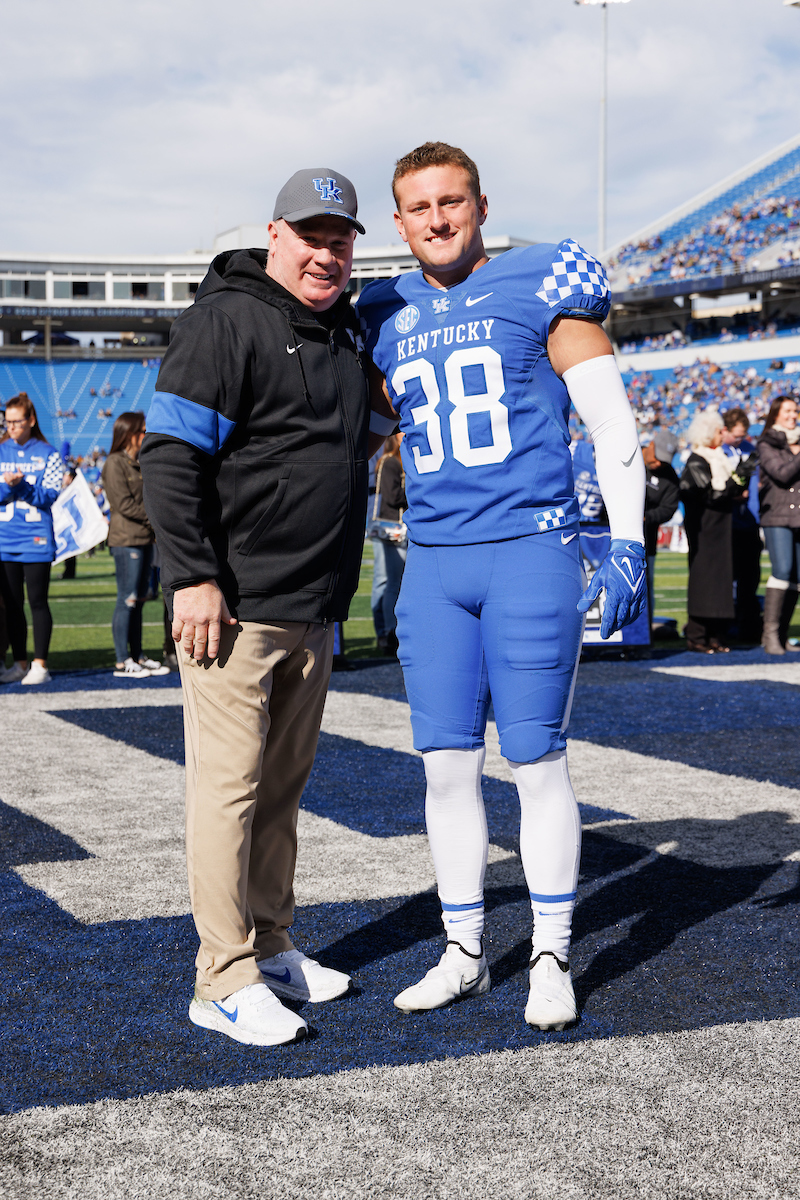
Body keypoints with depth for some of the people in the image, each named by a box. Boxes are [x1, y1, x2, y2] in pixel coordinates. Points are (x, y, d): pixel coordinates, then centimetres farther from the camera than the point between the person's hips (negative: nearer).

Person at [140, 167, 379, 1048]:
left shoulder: (346, 330, 17)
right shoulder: (226, 320, -8)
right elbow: (169, 455, -14)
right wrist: (192, 577, -20)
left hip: (314, 610, 8)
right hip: (234, 606, -8)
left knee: (283, 783, 15)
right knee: (229, 785, -4)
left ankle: (270, 948, 26)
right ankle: (225, 981, 2)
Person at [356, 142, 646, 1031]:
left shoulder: (540, 285, -1)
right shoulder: (385, 318, 11)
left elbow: (612, 422, -4)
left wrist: (628, 544, -10)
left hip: (531, 552, -4)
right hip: (433, 563, 4)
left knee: (537, 762, -1)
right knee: (447, 765, 6)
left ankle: (551, 958, 13)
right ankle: (463, 955, 19)